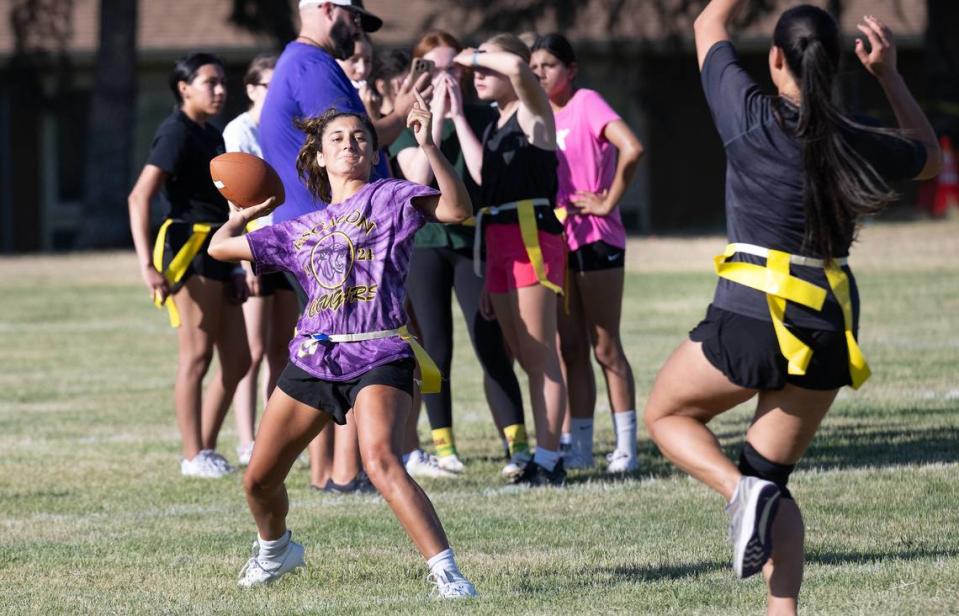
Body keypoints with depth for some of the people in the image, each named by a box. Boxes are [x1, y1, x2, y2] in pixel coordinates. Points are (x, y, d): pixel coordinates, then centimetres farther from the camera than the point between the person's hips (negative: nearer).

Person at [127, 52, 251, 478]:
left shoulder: (210, 135, 17)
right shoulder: (177, 133, -10)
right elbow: (139, 197, -19)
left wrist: (236, 267, 26)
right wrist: (147, 265, -27)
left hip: (217, 253, 9)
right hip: (190, 248, -9)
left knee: (236, 360, 8)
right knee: (197, 355, -7)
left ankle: (206, 449, 15)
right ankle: (194, 457, -3)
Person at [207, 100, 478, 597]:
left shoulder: (389, 198, 5)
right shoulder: (302, 230, 19)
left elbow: (457, 209, -14)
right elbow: (220, 246, 27)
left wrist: (428, 147, -22)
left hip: (377, 357, -6)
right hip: (312, 359, 6)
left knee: (380, 461, -31)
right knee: (258, 480, 12)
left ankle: (445, 571, -33)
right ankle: (275, 550, 43)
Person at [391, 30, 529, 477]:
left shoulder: (482, 118, 3)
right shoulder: (407, 125, 4)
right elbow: (418, 176, -13)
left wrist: (459, 117, -11)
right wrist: (436, 117, -13)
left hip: (473, 241, -1)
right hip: (425, 243, 1)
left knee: (490, 343, -10)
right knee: (436, 348, 3)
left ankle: (517, 444, -12)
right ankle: (442, 446, 11)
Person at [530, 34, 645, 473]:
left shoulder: (587, 104, -9)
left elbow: (631, 148, -23)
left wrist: (609, 202, -17)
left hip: (595, 239, -7)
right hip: (555, 241, 7)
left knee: (605, 348, -3)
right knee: (570, 350, 7)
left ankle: (625, 448, 0)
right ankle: (578, 446, 10)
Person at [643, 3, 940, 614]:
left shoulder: (752, 118, -9)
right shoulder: (860, 144, 0)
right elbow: (929, 155, 24)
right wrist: (889, 75, 19)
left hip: (749, 318, -4)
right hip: (828, 331, 4)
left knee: (668, 414, 21)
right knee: (772, 476, 16)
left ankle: (742, 492, -9)